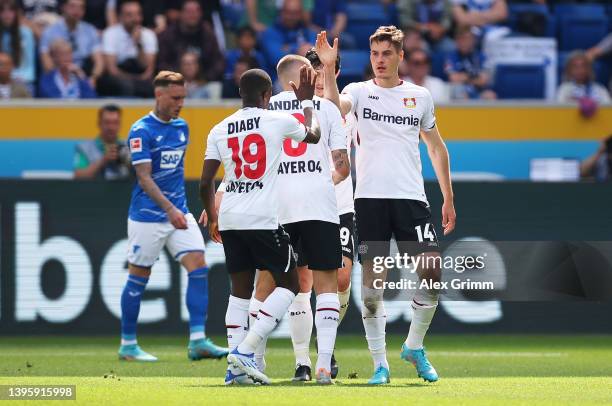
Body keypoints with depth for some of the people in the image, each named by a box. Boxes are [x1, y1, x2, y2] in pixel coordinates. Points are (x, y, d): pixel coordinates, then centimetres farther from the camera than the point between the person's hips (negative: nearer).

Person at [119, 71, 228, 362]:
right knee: (138, 278, 2)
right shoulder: (141, 131, -11)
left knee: (198, 267, -9)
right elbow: (144, 178, -17)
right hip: (147, 215, -6)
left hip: (179, 212, 6)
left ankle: (197, 341, -11)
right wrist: (170, 209, -26)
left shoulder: (181, 127, 10)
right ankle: (128, 345, 14)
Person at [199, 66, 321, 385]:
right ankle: (244, 350, -7)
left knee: (240, 289, 13)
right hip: (264, 220, -4)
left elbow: (205, 183, 7)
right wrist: (307, 101, 35)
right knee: (288, 285, 7)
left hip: (230, 221, 4)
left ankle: (236, 366, 3)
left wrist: (211, 218, 22)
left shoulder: (219, 131, 8)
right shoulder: (278, 121, -1)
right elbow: (313, 135, 19)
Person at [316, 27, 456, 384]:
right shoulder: (360, 92, 5)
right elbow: (334, 109, -17)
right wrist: (329, 69, -29)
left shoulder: (420, 96, 11)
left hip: (411, 197, 1)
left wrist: (448, 198, 18)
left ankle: (415, 347, 12)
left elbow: (436, 146, 20)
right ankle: (380, 364, 6)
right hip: (370, 197, -1)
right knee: (372, 281, -3)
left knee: (431, 271, -10)